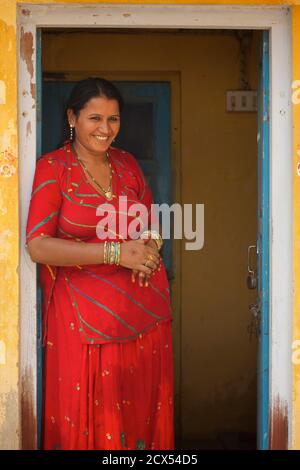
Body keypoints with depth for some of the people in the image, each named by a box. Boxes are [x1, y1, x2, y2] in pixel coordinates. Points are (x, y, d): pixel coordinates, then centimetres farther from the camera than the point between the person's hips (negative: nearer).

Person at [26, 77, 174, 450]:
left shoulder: (127, 164, 9)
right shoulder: (52, 167, -6)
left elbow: (151, 223, 20)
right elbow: (37, 247, -14)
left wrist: (149, 245, -5)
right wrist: (116, 253, -19)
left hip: (145, 310, 5)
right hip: (85, 316, -4)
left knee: (142, 409, 9)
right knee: (88, 419, 1)